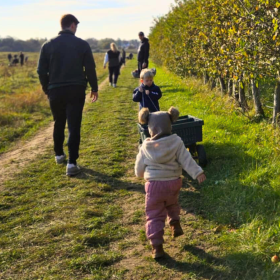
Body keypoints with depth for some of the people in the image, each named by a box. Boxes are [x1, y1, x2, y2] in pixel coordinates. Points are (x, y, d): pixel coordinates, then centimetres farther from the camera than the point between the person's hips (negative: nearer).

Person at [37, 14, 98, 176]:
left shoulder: (48, 45, 2)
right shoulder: (82, 44, -2)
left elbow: (41, 71, 3)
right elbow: (90, 69, -1)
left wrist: (47, 89, 16)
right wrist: (94, 88, 11)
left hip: (56, 91, 2)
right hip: (76, 91, -2)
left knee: (59, 124, 21)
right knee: (74, 127, -2)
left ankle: (59, 155, 36)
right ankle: (72, 163, -9)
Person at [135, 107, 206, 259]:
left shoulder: (146, 147, -4)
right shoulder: (176, 142, -7)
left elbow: (139, 169, 5)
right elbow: (187, 160, -15)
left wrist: (142, 175, 25)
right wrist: (197, 173, -15)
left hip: (154, 184, -1)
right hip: (173, 182, 2)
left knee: (154, 215, 5)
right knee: (172, 204, 34)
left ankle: (157, 246, -1)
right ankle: (175, 223, 23)